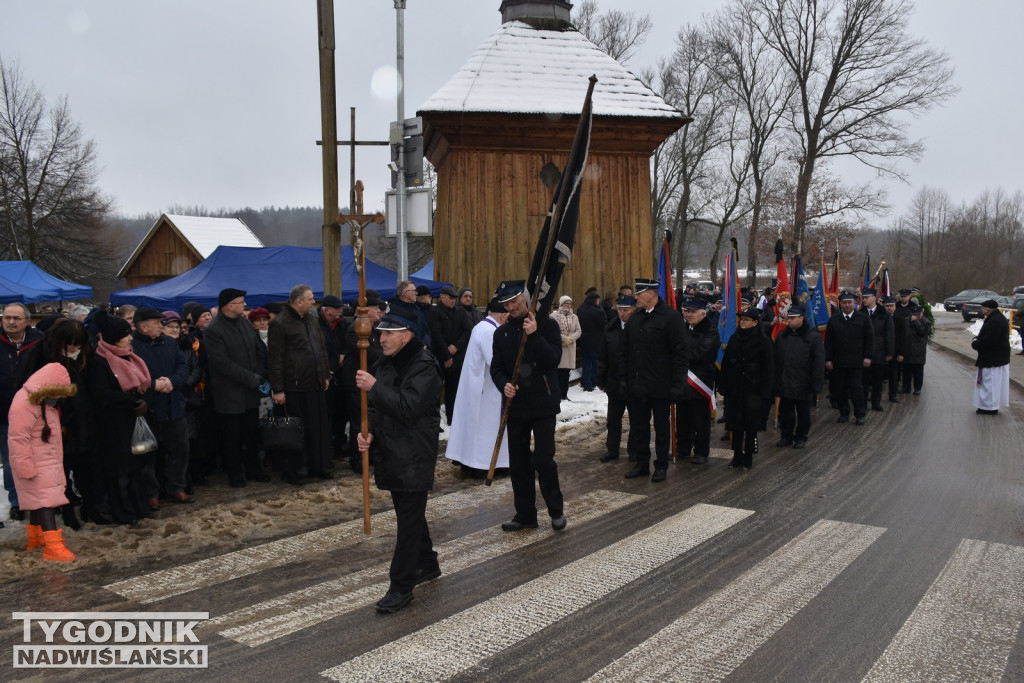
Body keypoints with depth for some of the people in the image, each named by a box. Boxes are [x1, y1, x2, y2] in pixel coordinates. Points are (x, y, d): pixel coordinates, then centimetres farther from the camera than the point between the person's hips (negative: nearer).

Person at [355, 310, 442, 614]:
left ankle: (401, 586, 3)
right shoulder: (385, 363, 10)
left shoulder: (423, 366, -16)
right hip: (391, 451, 9)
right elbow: (377, 405, 16)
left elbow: (407, 409, -27)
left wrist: (374, 387, -26)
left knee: (409, 518, -3)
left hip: (414, 455, -9)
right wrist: (368, 432, -1)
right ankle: (427, 564, 37)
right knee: (410, 512, 20)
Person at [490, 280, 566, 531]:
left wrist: (534, 335, -25)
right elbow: (496, 368, 7)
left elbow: (553, 359, -15)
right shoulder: (501, 333, 8)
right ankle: (525, 514, 23)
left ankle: (556, 510, 17)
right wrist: (504, 385, -13)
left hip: (543, 405, -4)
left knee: (543, 460, -5)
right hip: (515, 406, 4)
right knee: (518, 464, 9)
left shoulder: (546, 325, -5)